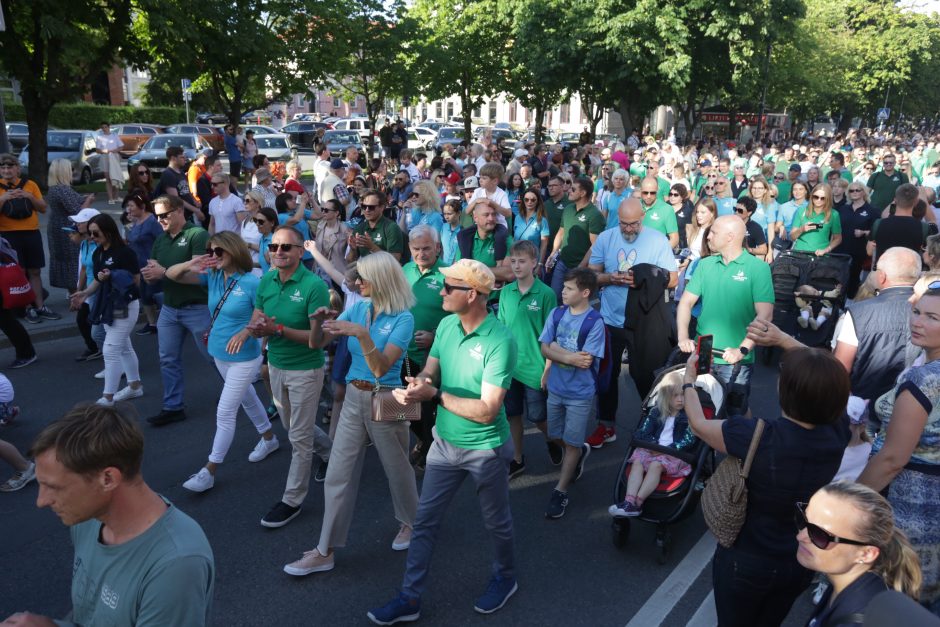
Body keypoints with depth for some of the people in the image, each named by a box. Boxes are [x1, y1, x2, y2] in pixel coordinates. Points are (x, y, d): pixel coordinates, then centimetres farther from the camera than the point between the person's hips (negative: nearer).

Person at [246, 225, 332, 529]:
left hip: (305, 370, -7)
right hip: (276, 365, 7)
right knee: (292, 425, 24)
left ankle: (292, 500, 19)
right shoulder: (266, 281, -2)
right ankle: (330, 452, 50)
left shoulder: (314, 285, -21)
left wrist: (279, 329, -31)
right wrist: (258, 328, -23)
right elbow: (255, 322, 2)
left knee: (299, 437, 4)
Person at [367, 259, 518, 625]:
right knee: (425, 521, 12)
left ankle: (505, 578, 45)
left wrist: (435, 395, -27)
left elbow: (487, 410, -28)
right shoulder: (447, 325, -6)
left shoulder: (500, 341, -27)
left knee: (496, 522, 18)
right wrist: (420, 382, -23)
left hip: (485, 449, -6)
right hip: (444, 442, 6)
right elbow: (430, 371, 1)